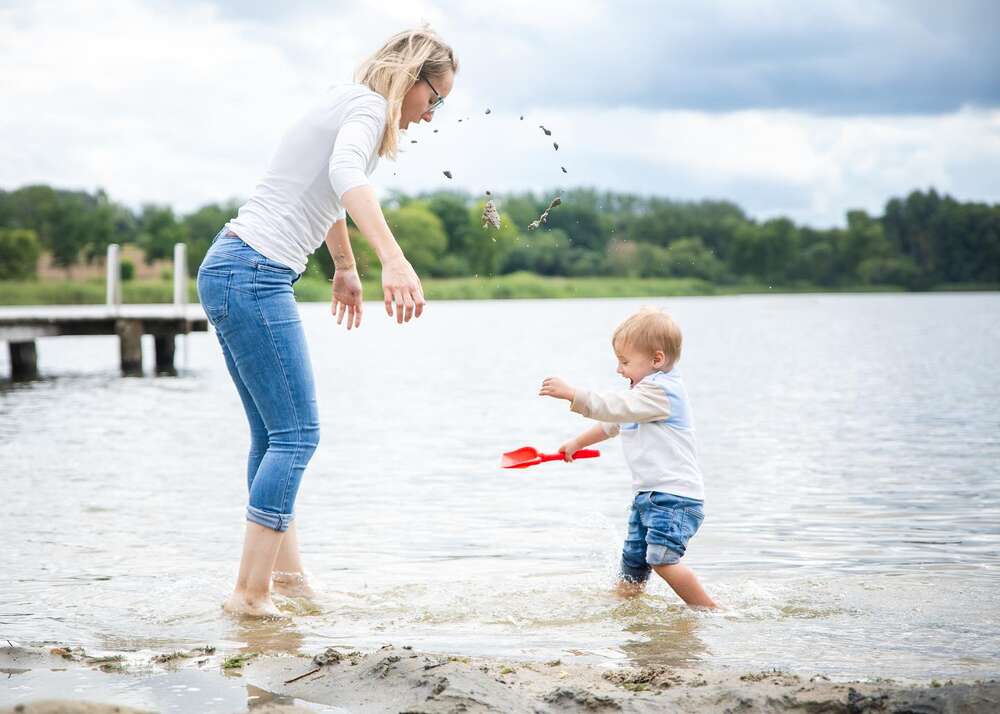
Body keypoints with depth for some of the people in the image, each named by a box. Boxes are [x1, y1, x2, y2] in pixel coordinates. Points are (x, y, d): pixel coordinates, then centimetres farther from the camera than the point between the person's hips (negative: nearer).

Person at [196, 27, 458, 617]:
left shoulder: (347, 104, 22)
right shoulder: (367, 105, -8)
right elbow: (345, 175, -31)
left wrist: (346, 268, 55)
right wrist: (394, 261, -44)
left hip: (230, 273, 10)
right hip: (254, 275, -10)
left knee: (275, 435, 14)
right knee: (297, 434, -9)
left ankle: (286, 572, 20)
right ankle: (251, 593, -8)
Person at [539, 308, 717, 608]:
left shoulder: (660, 391, -13)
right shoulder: (647, 391, 21)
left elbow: (613, 407, -22)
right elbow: (613, 423, 36)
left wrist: (570, 393, -22)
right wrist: (577, 443, 43)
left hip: (675, 495, -10)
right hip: (648, 496, 10)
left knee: (661, 559, -25)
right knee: (631, 570, 10)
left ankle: (709, 610, -15)